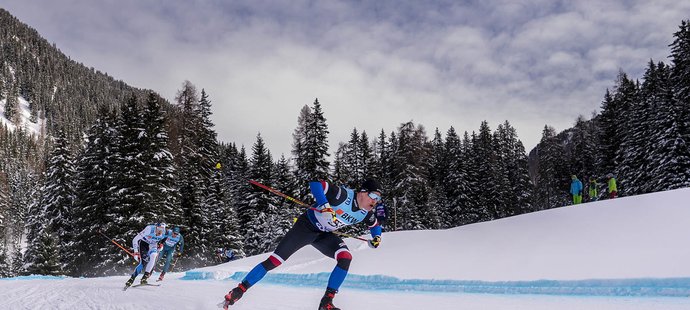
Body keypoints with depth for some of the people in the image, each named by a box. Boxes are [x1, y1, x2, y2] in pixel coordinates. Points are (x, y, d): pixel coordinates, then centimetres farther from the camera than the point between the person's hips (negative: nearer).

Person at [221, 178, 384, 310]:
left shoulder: (366, 213, -8)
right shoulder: (344, 195, -28)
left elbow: (375, 224, 14)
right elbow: (315, 184, -33)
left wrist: (377, 236, -7)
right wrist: (324, 205, -46)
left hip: (324, 235, 5)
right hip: (306, 227, -5)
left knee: (346, 258, -20)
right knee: (274, 261, -8)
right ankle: (239, 290, 8)